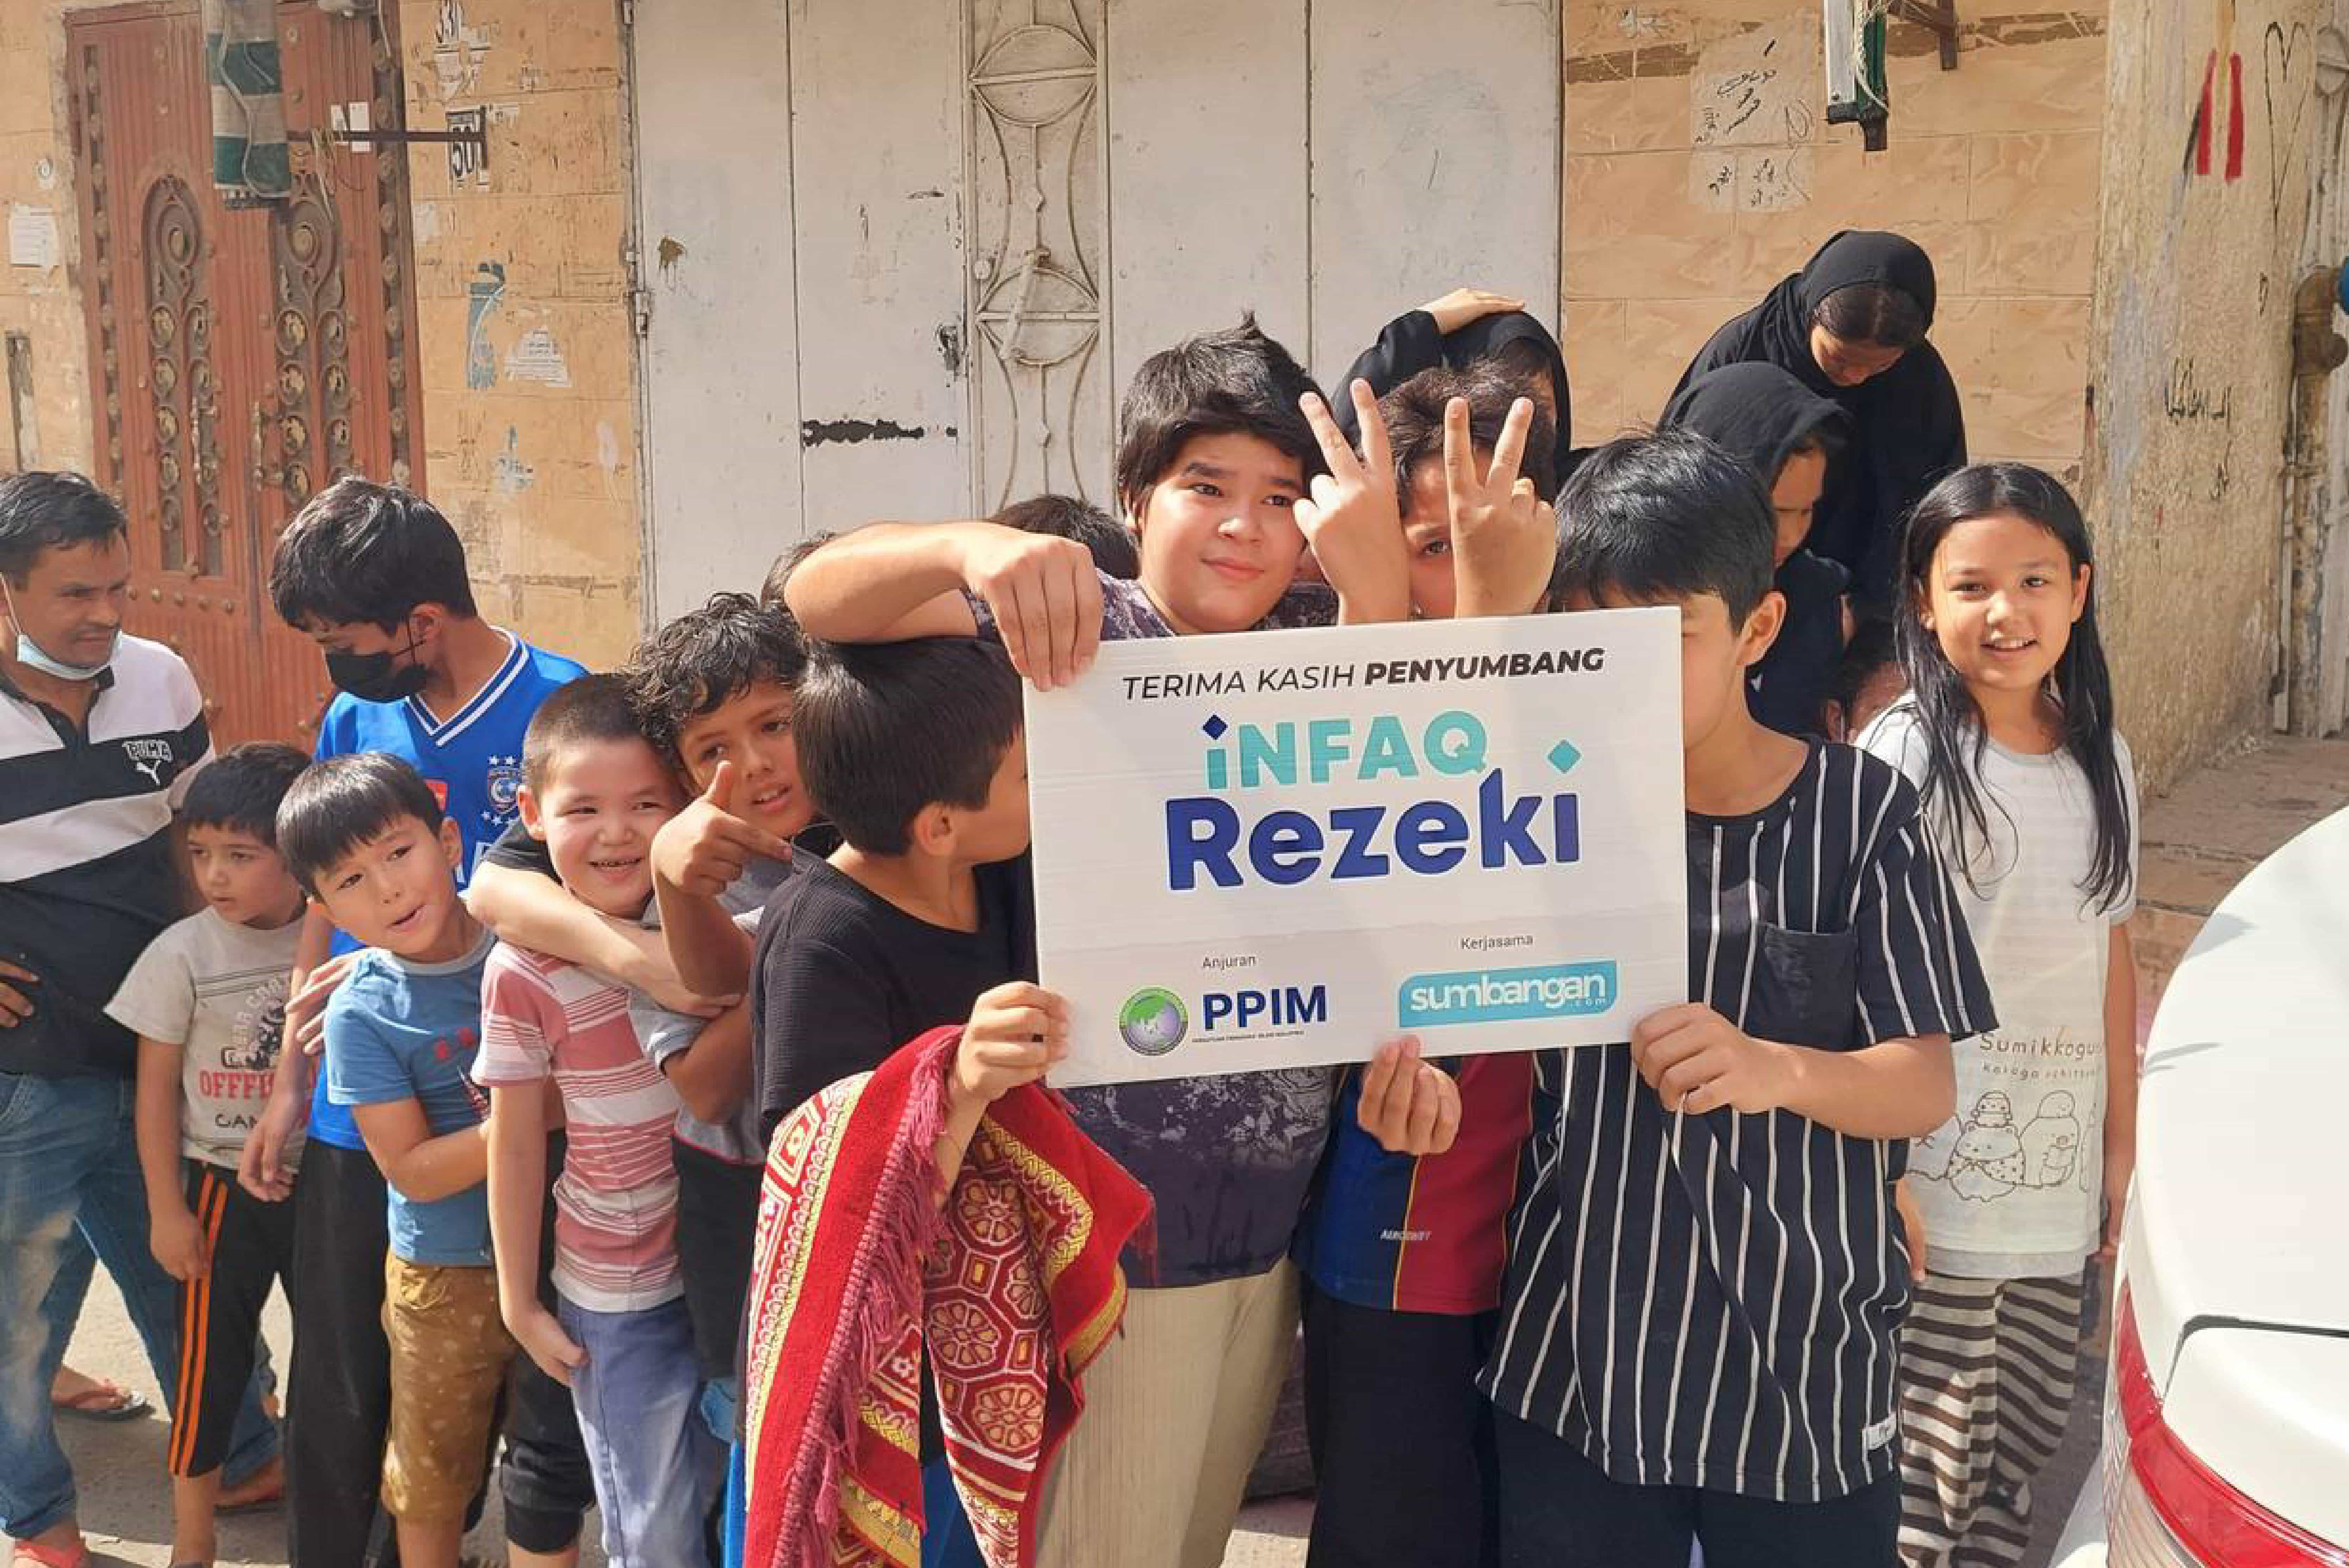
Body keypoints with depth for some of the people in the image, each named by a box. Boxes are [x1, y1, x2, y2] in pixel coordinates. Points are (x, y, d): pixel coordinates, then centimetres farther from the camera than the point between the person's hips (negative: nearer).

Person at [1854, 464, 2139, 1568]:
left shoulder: (2103, 764, 9)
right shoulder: (1899, 758, -9)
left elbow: (2111, 955, 15)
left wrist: (2123, 1146, 13)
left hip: (2059, 1189, 5)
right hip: (1931, 1185, -5)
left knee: (2019, 1452, 10)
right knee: (1923, 1473, -4)